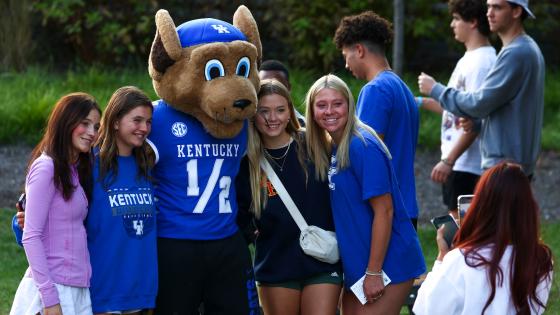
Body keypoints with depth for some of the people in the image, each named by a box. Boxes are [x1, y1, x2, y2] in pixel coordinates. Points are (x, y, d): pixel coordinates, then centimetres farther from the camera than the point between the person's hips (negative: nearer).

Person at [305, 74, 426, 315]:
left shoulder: (362, 147, -17)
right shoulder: (333, 149, 8)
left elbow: (384, 211, -19)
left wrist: (374, 272, -19)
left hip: (387, 264, -9)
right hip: (356, 267, 9)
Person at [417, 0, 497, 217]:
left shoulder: (481, 63, -17)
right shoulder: (468, 59, 15)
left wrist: (448, 160, -23)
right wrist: (421, 102, 20)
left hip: (467, 165, -10)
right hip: (457, 162, 10)